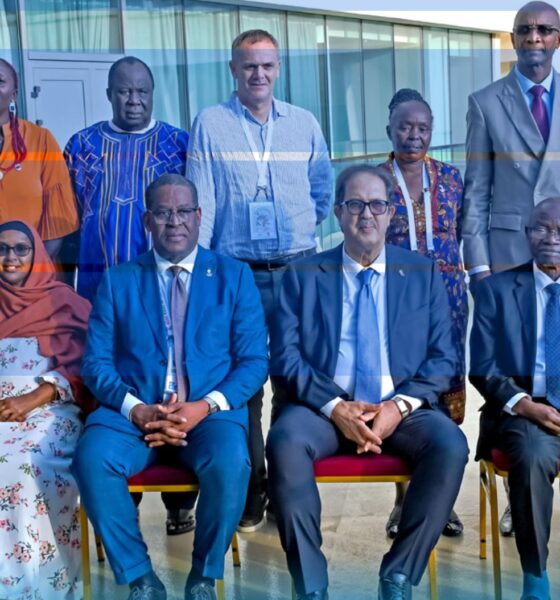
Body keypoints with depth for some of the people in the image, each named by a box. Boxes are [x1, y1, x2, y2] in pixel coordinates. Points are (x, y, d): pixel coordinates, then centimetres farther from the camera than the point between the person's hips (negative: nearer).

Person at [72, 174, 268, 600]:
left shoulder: (234, 276, 9)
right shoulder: (118, 280, 11)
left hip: (212, 410, -1)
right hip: (134, 411, 1)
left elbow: (254, 361, 2)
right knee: (92, 457, -30)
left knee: (230, 462, -33)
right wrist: (136, 409, -15)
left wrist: (205, 406, -15)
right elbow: (96, 362, 4)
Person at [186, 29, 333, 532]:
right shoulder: (210, 124, 2)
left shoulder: (304, 123, 8)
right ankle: (251, 487, 15)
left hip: (297, 270, 2)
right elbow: (201, 201, -3)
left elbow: (324, 191, 19)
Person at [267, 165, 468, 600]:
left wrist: (401, 404, -12)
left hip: (402, 409, 1)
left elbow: (444, 358, 6)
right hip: (324, 407, 0)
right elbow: (285, 357, 1)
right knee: (285, 441, -32)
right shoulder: (304, 275, 10)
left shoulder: (424, 273, 12)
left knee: (450, 445, -29)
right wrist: (334, 406, -15)